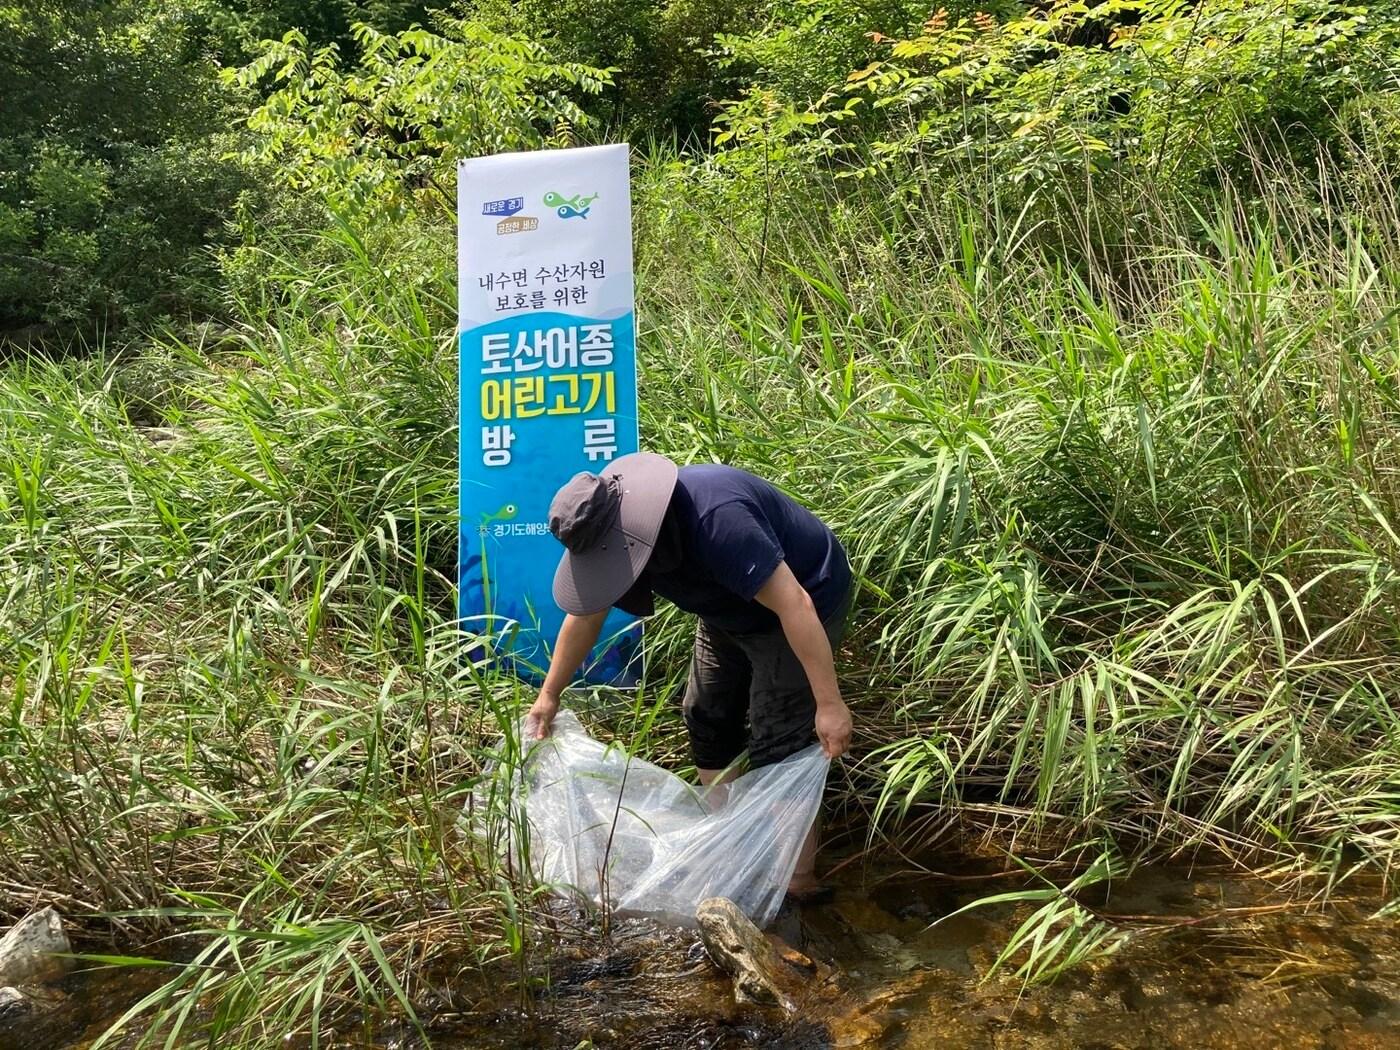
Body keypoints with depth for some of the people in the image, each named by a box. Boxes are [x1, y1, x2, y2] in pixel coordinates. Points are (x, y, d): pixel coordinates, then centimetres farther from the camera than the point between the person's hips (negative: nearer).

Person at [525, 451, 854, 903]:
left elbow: (793, 604, -39)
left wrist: (829, 703, -38)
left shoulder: (715, 518, -40)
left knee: (776, 749, -10)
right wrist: (549, 694, 10)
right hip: (734, 611, 9)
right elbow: (586, 615, 3)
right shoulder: (610, 531, -13)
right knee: (706, 716, 14)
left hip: (803, 603, -8)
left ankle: (800, 883, 2)